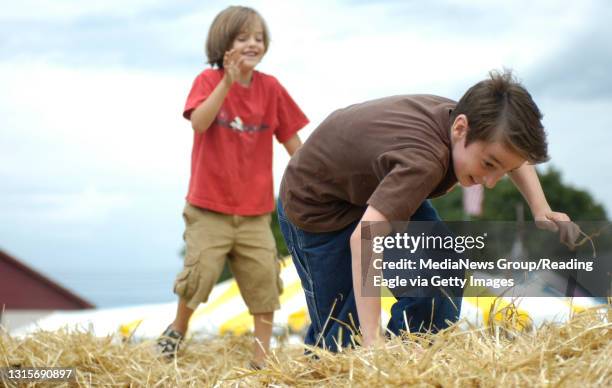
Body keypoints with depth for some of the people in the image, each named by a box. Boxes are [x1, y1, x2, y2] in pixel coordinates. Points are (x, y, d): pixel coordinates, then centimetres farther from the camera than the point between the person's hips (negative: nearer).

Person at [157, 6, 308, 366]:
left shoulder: (271, 88, 2)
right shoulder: (209, 80, -6)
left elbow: (291, 137, 8)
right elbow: (199, 122, -25)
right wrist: (228, 81, -33)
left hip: (255, 207, 3)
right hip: (209, 204, -3)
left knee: (264, 277, -1)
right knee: (201, 270, -8)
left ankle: (262, 356, 9)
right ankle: (178, 328, 22)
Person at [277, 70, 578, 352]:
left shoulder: (464, 117, -17)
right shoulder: (425, 160, -43)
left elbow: (516, 153, 9)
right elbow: (363, 237, -56)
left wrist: (541, 211, -6)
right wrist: (372, 342, -59)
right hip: (315, 205, -8)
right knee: (343, 333, -5)